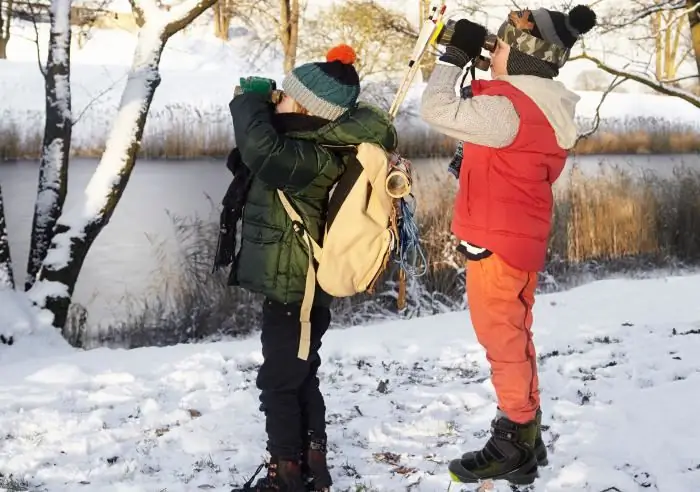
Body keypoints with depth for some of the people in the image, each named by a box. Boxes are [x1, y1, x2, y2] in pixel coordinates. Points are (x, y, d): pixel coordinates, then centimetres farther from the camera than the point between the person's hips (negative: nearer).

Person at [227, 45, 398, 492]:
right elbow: (272, 142, 23)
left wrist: (249, 102, -23)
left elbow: (261, 149, -42)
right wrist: (259, 105, 4)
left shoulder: (314, 159, -25)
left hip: (293, 290, -10)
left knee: (279, 382, 2)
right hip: (301, 286, 11)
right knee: (300, 377, 20)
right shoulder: (319, 148, 6)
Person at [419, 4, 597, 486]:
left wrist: (456, 56, -11)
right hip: (518, 238, 10)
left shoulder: (509, 107, -22)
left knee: (503, 342, -1)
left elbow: (436, 110, -23)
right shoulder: (545, 107, 8)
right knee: (512, 339, 18)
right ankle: (524, 437, 28)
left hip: (497, 242, -10)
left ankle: (516, 447, 9)